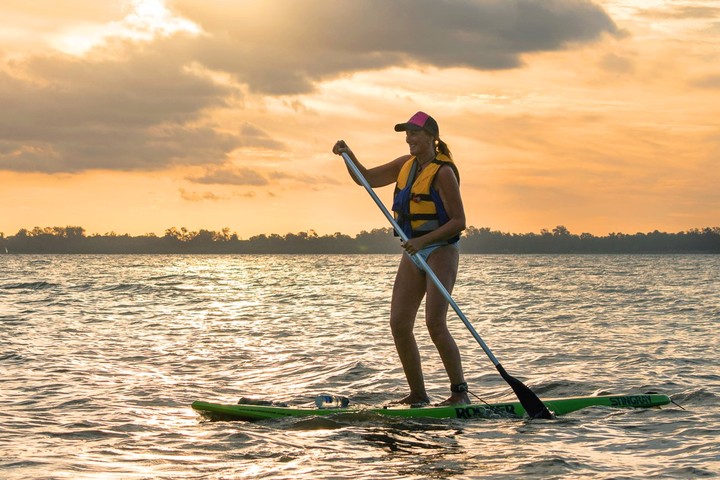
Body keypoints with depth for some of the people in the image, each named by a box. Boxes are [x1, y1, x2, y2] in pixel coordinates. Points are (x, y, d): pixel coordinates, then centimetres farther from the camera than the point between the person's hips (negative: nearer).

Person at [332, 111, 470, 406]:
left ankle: (459, 392, -10)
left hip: (441, 252, -8)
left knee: (435, 323, -18)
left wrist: (424, 240, -25)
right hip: (413, 254, 8)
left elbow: (458, 221, -16)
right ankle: (418, 395, 7)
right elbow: (366, 179, 19)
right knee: (399, 324, 0)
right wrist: (348, 155, 2)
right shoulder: (405, 165, 10)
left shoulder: (442, 172, -13)